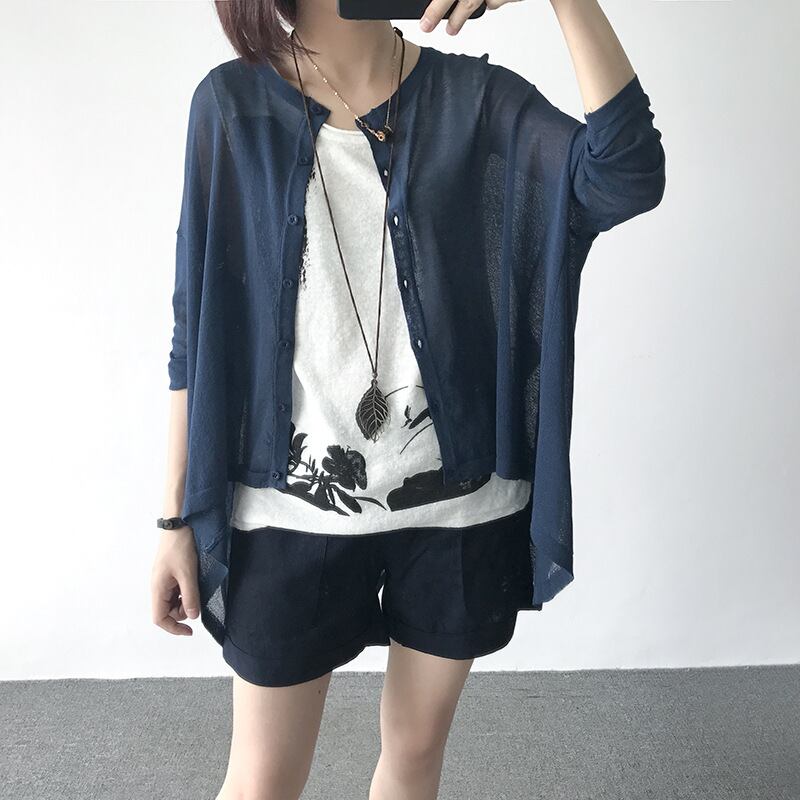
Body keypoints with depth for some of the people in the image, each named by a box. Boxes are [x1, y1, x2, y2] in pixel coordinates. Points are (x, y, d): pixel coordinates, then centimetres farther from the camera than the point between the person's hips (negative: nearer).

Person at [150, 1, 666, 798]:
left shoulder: (473, 95, 0)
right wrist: (177, 516, 0)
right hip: (293, 508, 0)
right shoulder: (233, 104, -1)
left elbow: (626, 179, -17)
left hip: (458, 500, 1)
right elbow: (199, 323, -1)